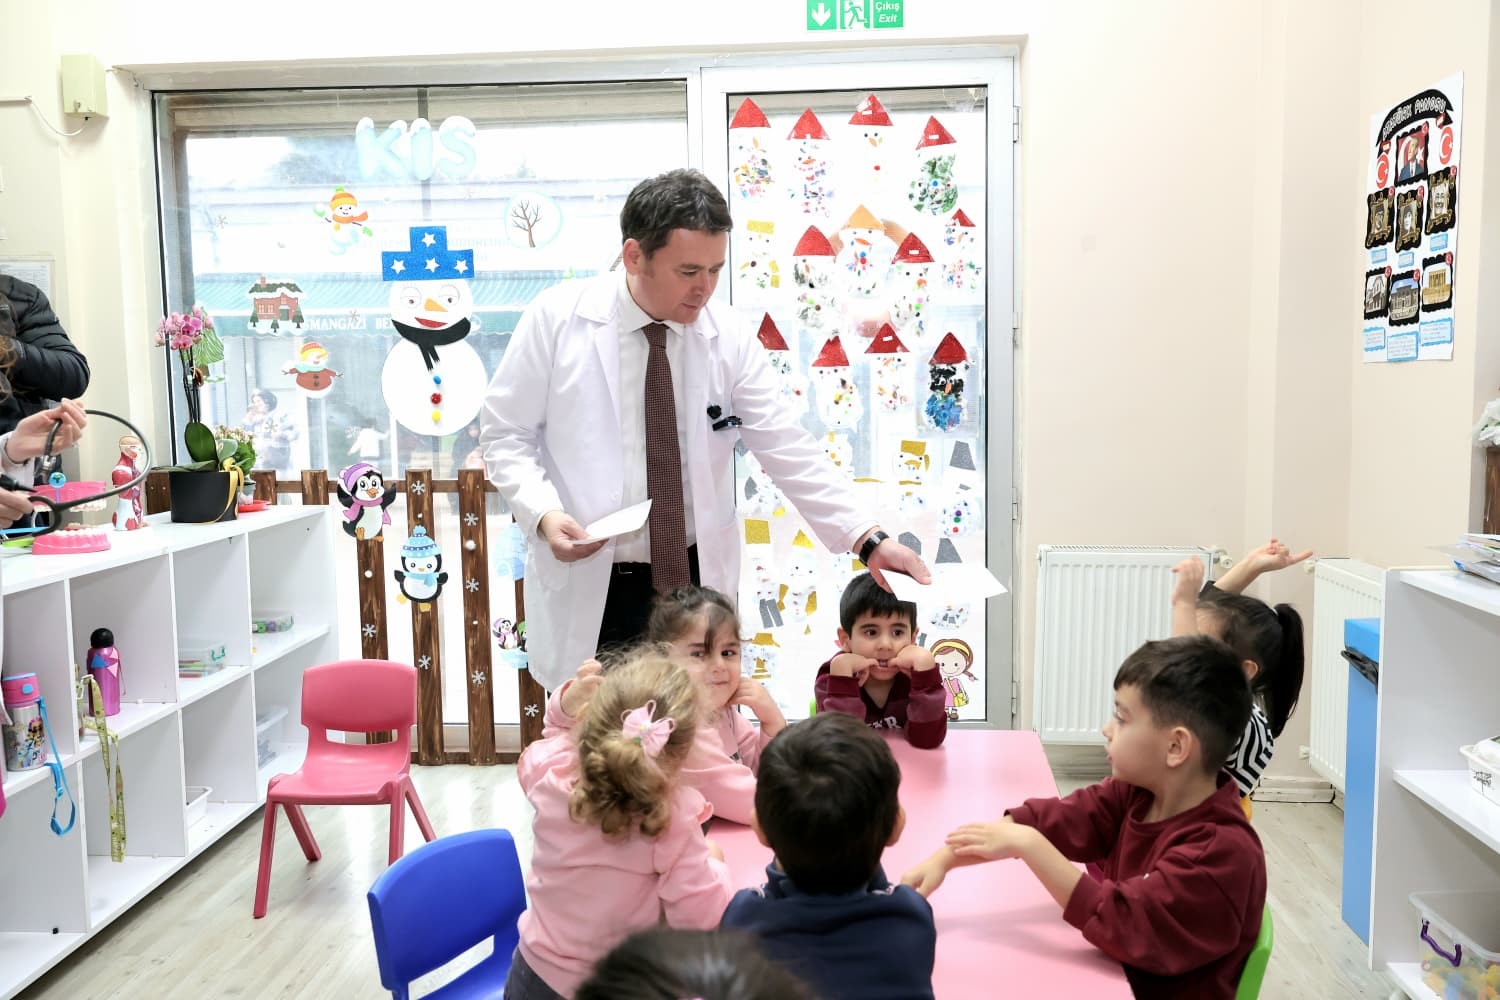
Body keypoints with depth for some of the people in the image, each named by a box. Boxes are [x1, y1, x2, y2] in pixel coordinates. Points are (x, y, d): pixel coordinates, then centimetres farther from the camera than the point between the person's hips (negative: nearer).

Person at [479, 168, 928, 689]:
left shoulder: (729, 336, -4)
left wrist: (869, 539, -14)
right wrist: (543, 513, -18)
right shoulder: (557, 319, -7)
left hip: (696, 581, 2)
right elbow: (505, 433, -1)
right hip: (588, 588, -2)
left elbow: (788, 450, -5)